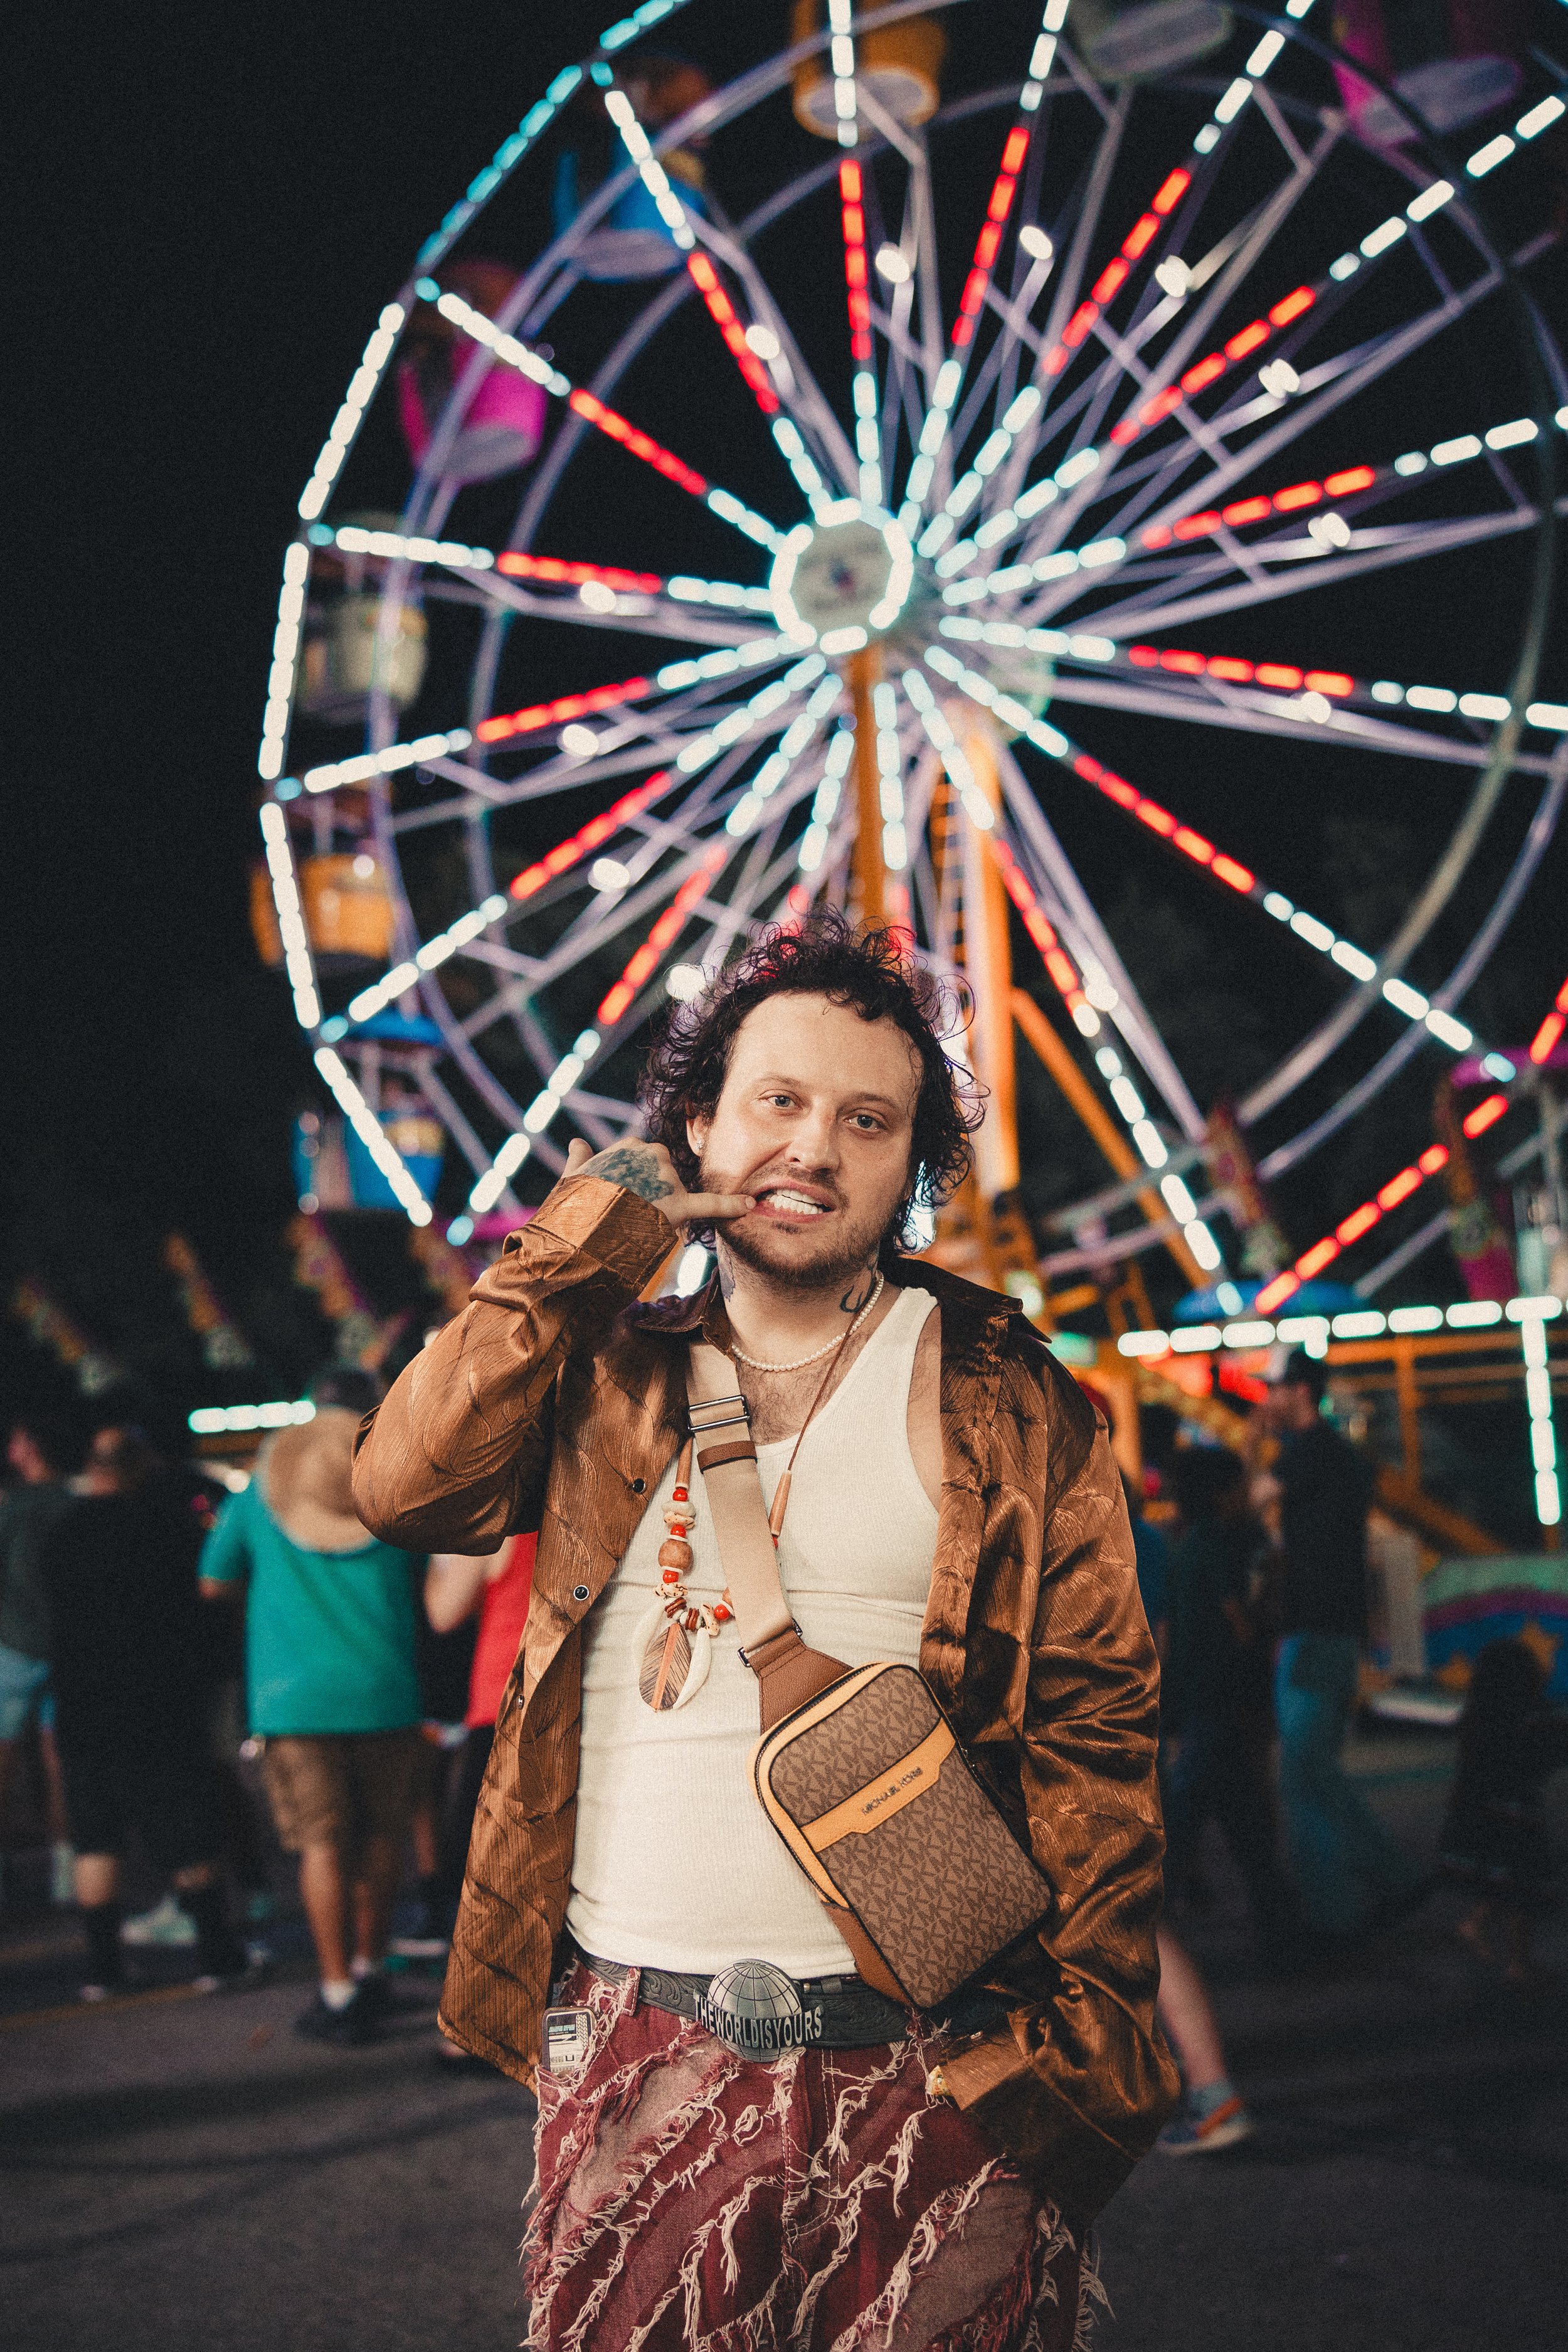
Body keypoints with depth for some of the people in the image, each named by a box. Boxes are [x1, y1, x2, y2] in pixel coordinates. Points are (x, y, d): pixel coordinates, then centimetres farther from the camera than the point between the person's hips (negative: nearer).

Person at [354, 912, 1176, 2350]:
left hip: (932, 2076, -2)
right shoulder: (611, 1374, 10)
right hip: (636, 2062, 2)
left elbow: (1094, 1726, -1)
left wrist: (1079, 2052, -9)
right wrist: (605, 1224, -4)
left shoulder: (1005, 1400, 2)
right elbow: (408, 1489, -8)